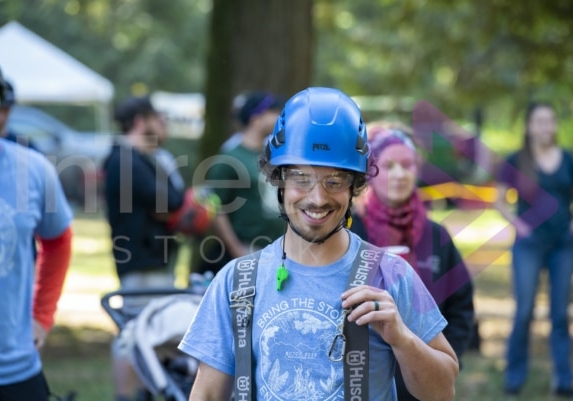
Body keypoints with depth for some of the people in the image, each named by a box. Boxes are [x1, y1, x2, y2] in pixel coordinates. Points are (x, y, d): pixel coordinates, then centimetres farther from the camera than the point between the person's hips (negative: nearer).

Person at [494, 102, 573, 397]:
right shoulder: (516, 162, -1)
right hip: (529, 244, -2)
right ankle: (515, 376, 9)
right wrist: (518, 224, -8)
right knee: (524, 311, -2)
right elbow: (500, 201, 5)